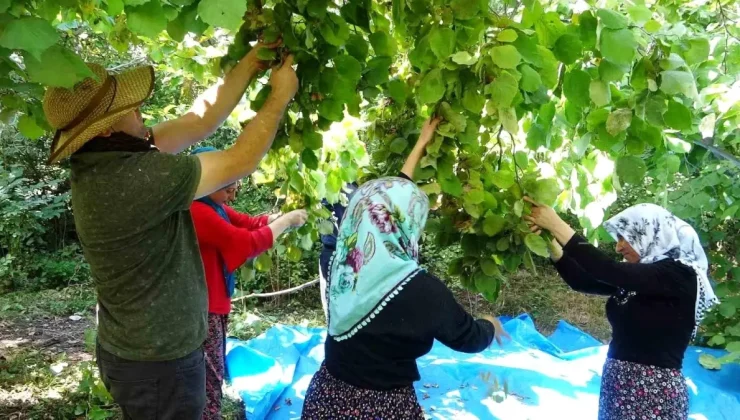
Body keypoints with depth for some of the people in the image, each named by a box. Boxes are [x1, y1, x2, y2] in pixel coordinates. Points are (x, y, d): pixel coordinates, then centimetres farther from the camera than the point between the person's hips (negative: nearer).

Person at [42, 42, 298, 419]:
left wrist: (253, 62, -2)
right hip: (157, 363, -9)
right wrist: (280, 95, -12)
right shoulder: (131, 180, -31)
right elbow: (241, 162, -23)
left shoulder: (108, 159, -3)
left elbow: (200, 120, -1)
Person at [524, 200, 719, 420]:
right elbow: (583, 281, 7)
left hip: (653, 392, -7)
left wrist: (557, 225, -24)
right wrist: (551, 244, -7)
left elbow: (610, 272, -26)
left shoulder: (680, 275, -15)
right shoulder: (634, 277, 9)